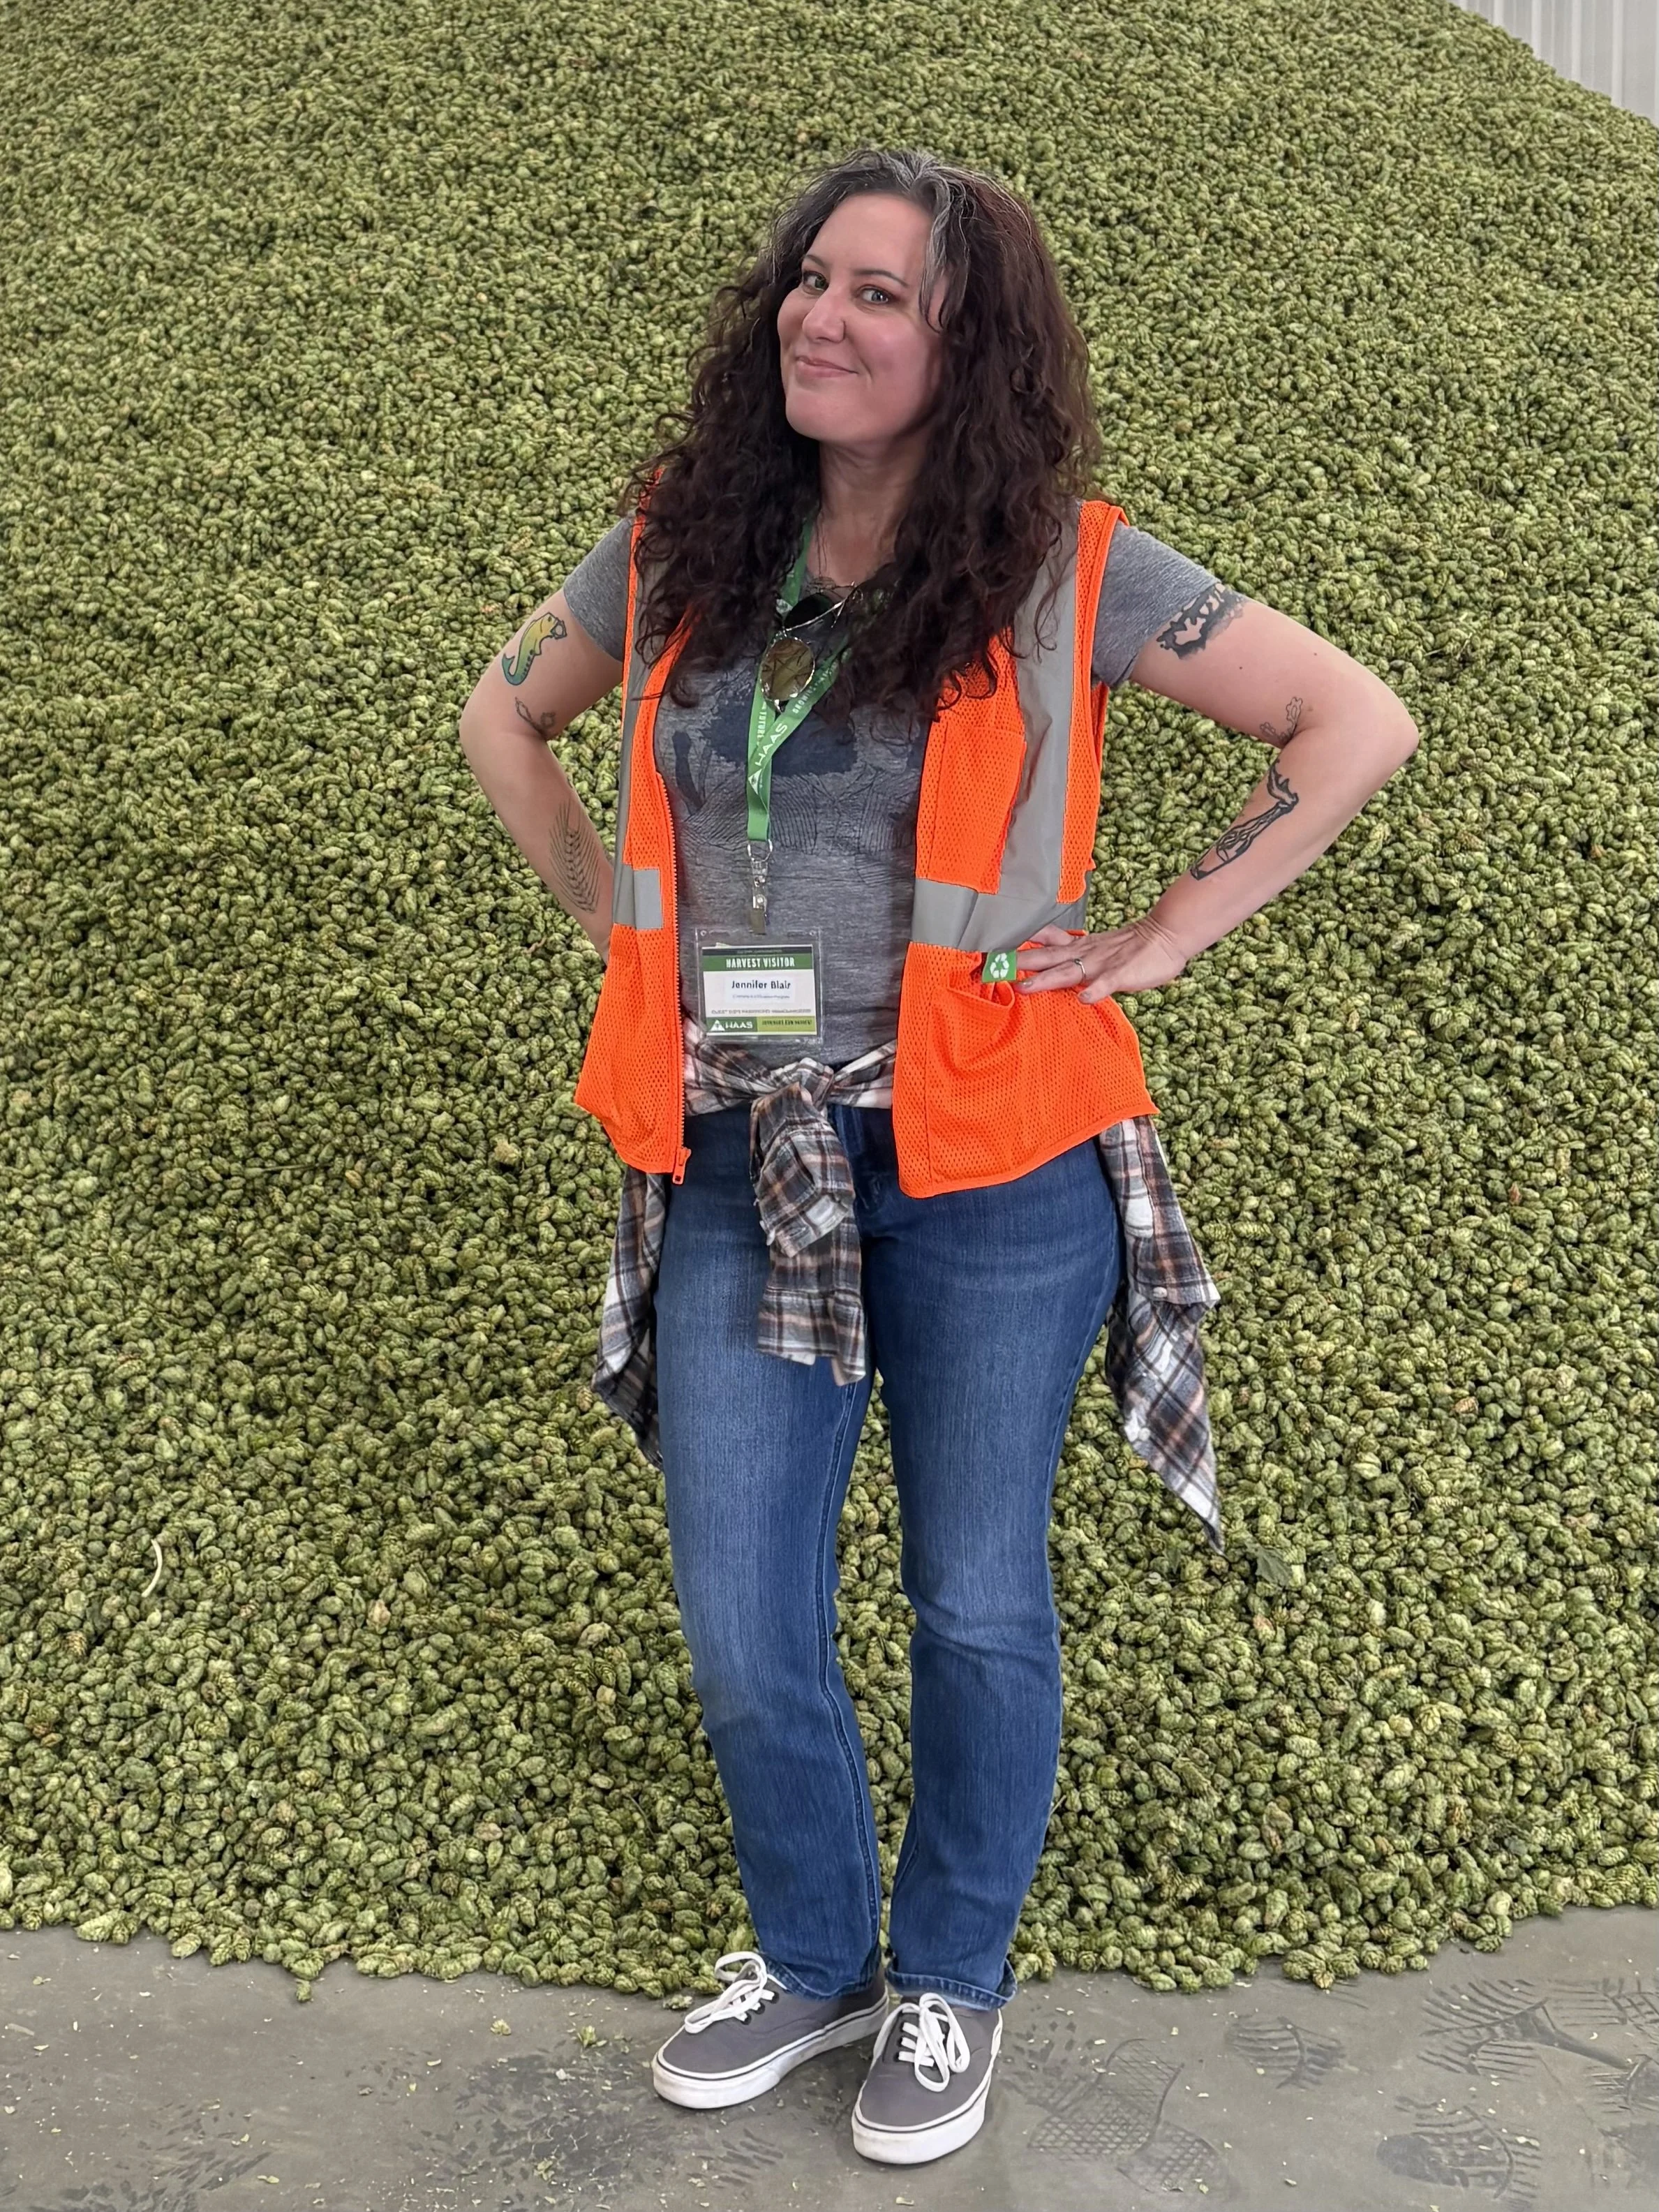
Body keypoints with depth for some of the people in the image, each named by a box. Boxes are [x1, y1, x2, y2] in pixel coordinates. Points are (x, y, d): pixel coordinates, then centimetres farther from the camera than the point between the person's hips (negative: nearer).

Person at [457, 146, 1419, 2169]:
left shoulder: (1061, 572, -7)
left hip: (984, 1165, -3)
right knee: (741, 1633, 8)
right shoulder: (675, 552, 4)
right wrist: (606, 908, 10)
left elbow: (1357, 723, -4)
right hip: (738, 1167, 3)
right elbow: (505, 714, 22)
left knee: (974, 1603, 11)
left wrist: (1160, 938, -6)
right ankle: (810, 1955, 37)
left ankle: (951, 1981, 36)